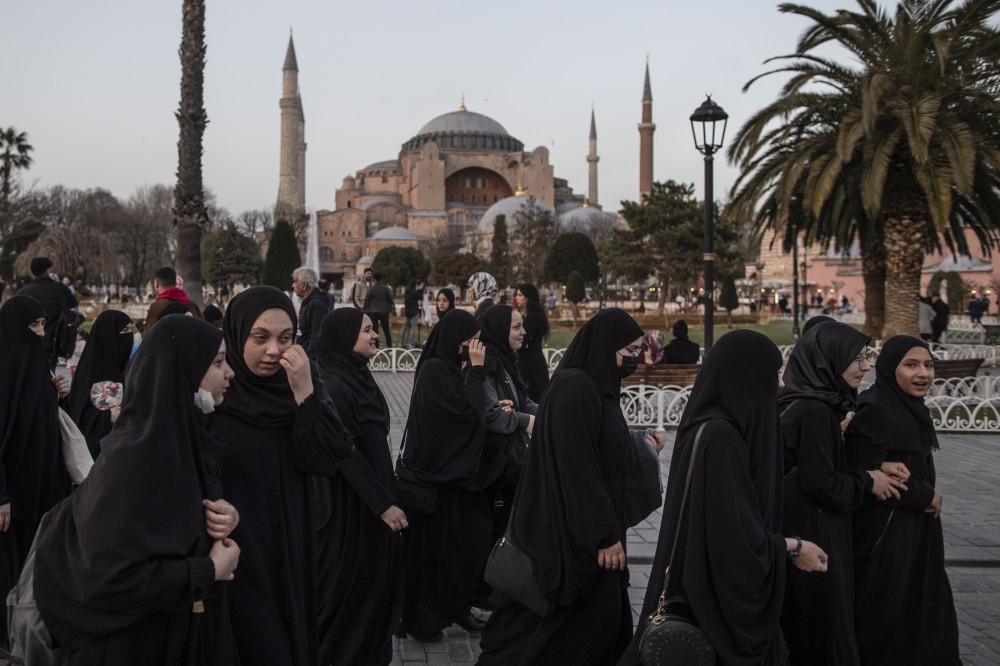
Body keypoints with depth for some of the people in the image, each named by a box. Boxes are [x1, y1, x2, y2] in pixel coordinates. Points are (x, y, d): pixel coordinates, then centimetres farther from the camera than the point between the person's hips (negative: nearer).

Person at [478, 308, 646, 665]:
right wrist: (604, 534, -21)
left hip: (591, 527, 9)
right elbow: (578, 468, -23)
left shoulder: (597, 386, 10)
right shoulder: (574, 387, -19)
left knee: (605, 620, 14)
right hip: (575, 533, -9)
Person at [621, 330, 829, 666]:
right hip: (718, 599, -9)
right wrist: (794, 548, -11)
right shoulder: (719, 436, -23)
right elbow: (735, 535, -24)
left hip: (709, 589, 9)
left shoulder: (712, 426, 5)